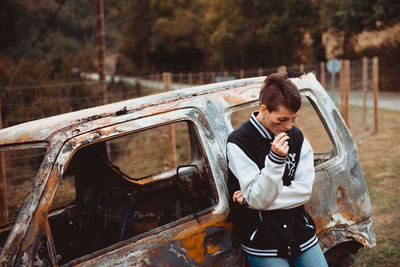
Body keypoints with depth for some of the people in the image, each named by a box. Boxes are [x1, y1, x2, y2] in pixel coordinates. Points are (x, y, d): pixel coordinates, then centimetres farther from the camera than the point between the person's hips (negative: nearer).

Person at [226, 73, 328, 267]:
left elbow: (304, 190, -4)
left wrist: (251, 199, -13)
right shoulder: (238, 143, -13)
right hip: (263, 244, -4)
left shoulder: (296, 137, 2)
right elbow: (258, 200, -17)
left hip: (300, 234, 5)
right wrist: (275, 159, -32)